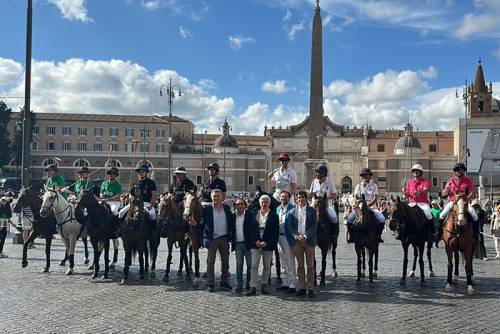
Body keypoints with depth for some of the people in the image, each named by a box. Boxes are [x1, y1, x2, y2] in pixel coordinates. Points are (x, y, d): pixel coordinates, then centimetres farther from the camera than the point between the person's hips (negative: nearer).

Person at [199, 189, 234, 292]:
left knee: (225, 262, 10)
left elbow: (231, 222, 9)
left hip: (224, 238, 3)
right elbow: (202, 224, -6)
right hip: (212, 239, -3)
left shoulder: (227, 208, 5)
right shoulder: (207, 209, -4)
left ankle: (224, 282, 22)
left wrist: (231, 235, 1)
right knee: (210, 262, 1)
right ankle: (210, 284, 10)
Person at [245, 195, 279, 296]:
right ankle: (253, 287, -4)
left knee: (267, 266, 7)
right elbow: (249, 229, 5)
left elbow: (275, 231, -2)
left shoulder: (274, 215, 2)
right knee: (254, 266, -5)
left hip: (268, 245, 0)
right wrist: (255, 241, -7)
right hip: (255, 244, 0)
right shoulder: (253, 214, 8)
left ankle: (264, 285, 20)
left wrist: (266, 242, -11)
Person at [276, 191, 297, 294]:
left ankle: (292, 285, 1)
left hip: (288, 237, -7)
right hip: (279, 237, 7)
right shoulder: (277, 209, 13)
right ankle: (286, 283, 22)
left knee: (290, 262, -5)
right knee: (283, 262, 13)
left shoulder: (292, 208, -7)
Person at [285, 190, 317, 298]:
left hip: (309, 241, -2)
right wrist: (297, 236, -11)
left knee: (310, 266, 0)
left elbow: (314, 226, -2)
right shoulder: (292, 212, 10)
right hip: (296, 241, 2)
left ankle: (310, 288, 5)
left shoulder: (312, 211, 5)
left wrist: (305, 236, -13)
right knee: (300, 265, 6)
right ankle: (301, 287, 11)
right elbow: (289, 226, 5)